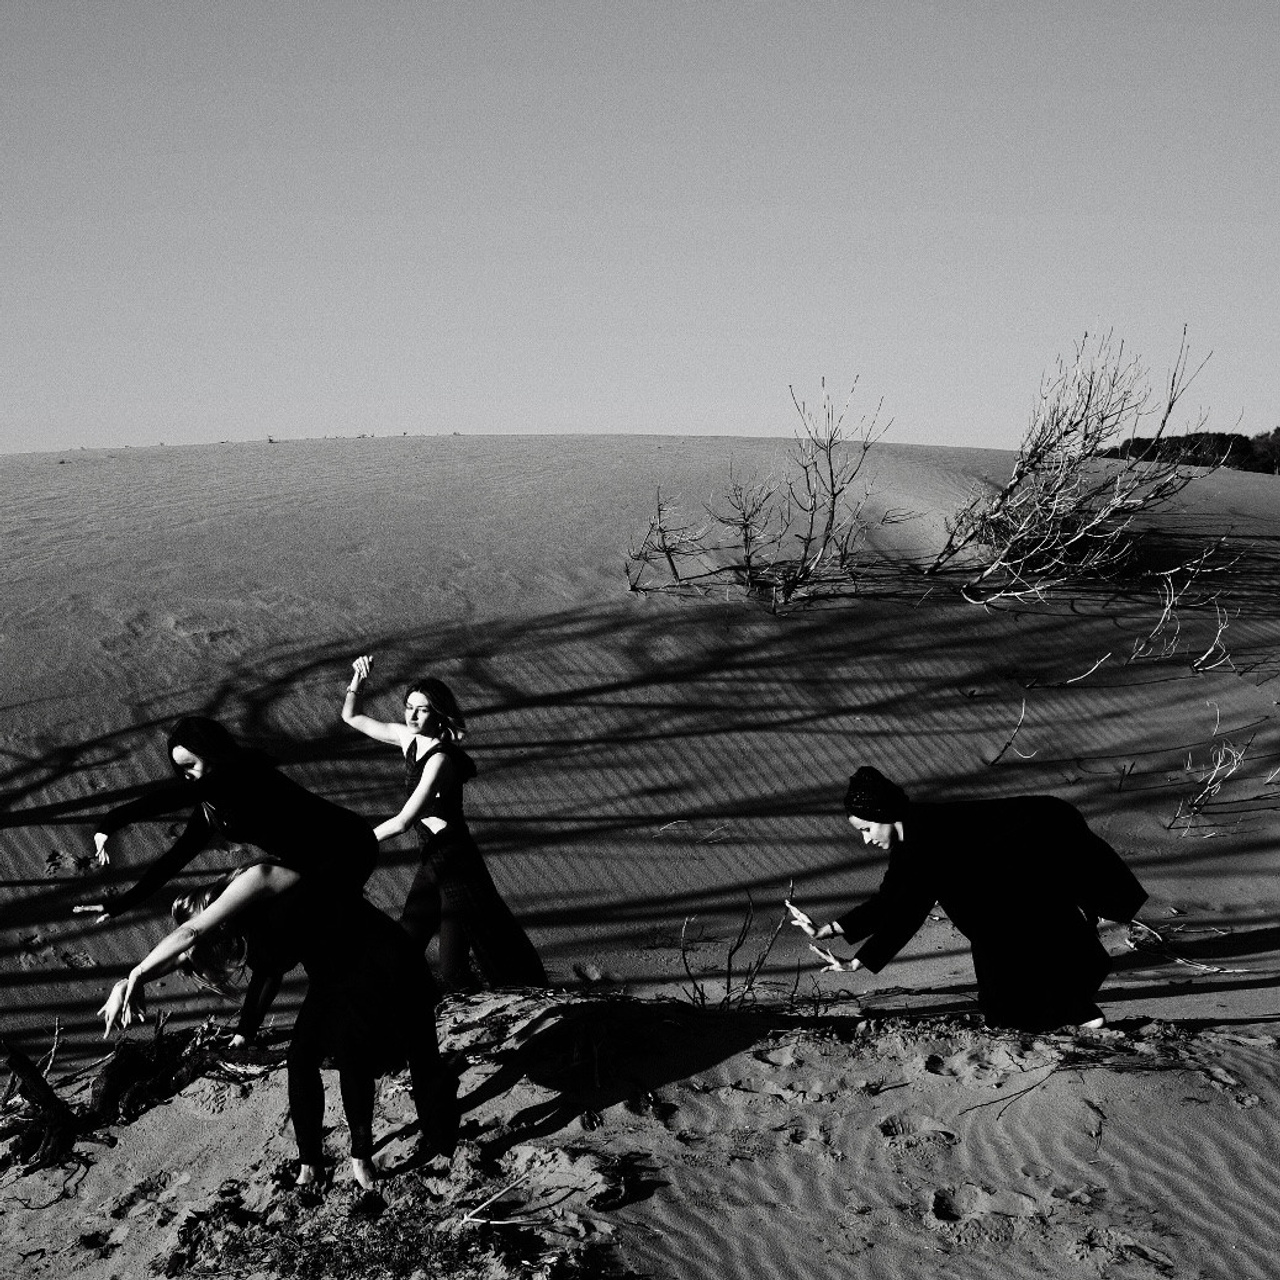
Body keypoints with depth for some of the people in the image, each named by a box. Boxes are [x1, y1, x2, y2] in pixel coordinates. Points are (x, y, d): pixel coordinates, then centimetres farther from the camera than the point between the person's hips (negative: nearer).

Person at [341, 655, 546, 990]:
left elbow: (402, 821, -24)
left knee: (453, 974, -4)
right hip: (431, 862, 9)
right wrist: (358, 680, 0)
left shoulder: (441, 760, -23)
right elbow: (351, 717, 15)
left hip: (456, 865, -9)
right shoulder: (408, 738, 2)